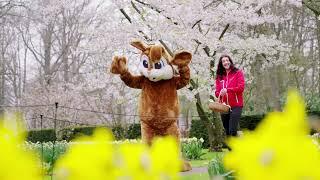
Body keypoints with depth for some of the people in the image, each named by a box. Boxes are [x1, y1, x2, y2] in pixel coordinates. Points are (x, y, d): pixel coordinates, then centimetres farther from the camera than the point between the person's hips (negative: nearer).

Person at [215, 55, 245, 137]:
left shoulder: (238, 73, 3)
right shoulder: (219, 76, 13)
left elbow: (241, 87, -9)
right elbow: (217, 91, 13)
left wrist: (227, 90, -14)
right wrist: (220, 93, -11)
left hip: (236, 106, -4)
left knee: (232, 130, -14)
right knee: (227, 131, 8)